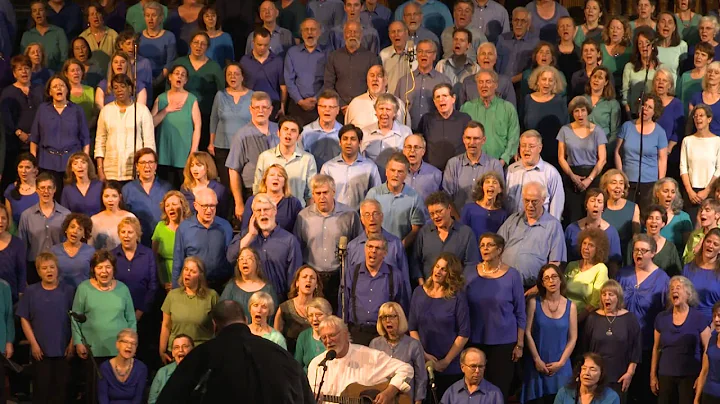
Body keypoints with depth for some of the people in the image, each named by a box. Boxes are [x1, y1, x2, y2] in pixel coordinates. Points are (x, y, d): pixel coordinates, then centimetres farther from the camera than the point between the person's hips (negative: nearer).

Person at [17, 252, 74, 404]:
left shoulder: (68, 291, -1)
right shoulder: (31, 292, 0)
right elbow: (24, 319, 2)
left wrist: (72, 344, -4)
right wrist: (33, 344, -5)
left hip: (63, 349, 0)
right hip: (40, 350, 0)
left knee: (61, 388, 5)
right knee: (41, 387, 5)